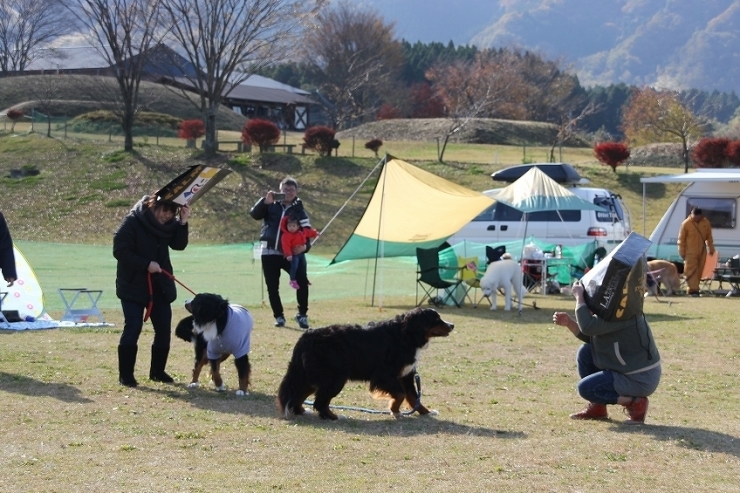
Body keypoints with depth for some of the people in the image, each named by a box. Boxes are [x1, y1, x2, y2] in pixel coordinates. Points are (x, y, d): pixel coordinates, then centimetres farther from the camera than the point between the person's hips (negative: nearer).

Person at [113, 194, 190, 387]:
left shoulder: (169, 222, 1)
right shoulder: (132, 222, -16)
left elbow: (179, 244, -2)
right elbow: (120, 250, -18)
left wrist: (183, 223, -16)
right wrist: (146, 264, -22)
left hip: (160, 285, 6)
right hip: (133, 285, -6)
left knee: (164, 328, 6)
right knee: (133, 328, -9)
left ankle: (158, 371, 21)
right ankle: (125, 375, -2)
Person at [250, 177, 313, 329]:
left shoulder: (299, 210, 6)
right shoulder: (271, 205, 5)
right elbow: (254, 214, -9)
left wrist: (304, 246, -20)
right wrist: (265, 201, -24)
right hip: (269, 253, 1)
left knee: (302, 281, -16)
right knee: (272, 287, 4)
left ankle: (302, 315, -3)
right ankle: (279, 317, 20)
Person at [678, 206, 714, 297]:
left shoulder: (706, 223, 2)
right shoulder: (686, 223, -9)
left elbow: (709, 237, 13)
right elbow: (681, 239, -4)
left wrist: (711, 249, 14)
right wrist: (682, 252, -4)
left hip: (702, 252, 4)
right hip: (690, 252, -4)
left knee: (699, 271, 6)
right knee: (691, 271, -10)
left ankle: (695, 288, 14)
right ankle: (693, 289, -15)